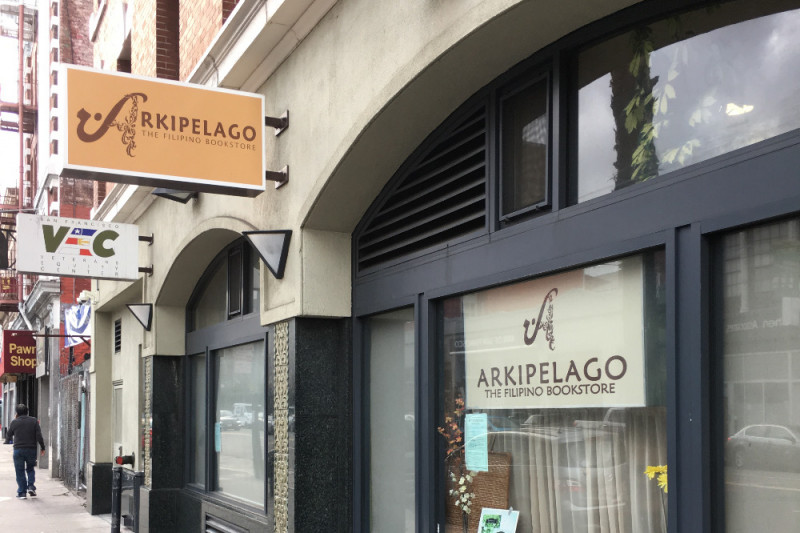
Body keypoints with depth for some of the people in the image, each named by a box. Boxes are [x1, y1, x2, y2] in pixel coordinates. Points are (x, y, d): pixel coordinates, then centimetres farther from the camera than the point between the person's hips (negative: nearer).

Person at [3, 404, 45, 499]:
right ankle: (31, 486, 1)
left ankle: (22, 493, 5)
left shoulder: (14, 422, -1)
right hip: (31, 449, 1)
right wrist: (42, 447, 2)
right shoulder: (34, 421, -1)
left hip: (18, 449, -1)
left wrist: (7, 441, 32)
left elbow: (8, 435, 11)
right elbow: (39, 436, -4)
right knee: (30, 469, 18)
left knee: (20, 472, 5)